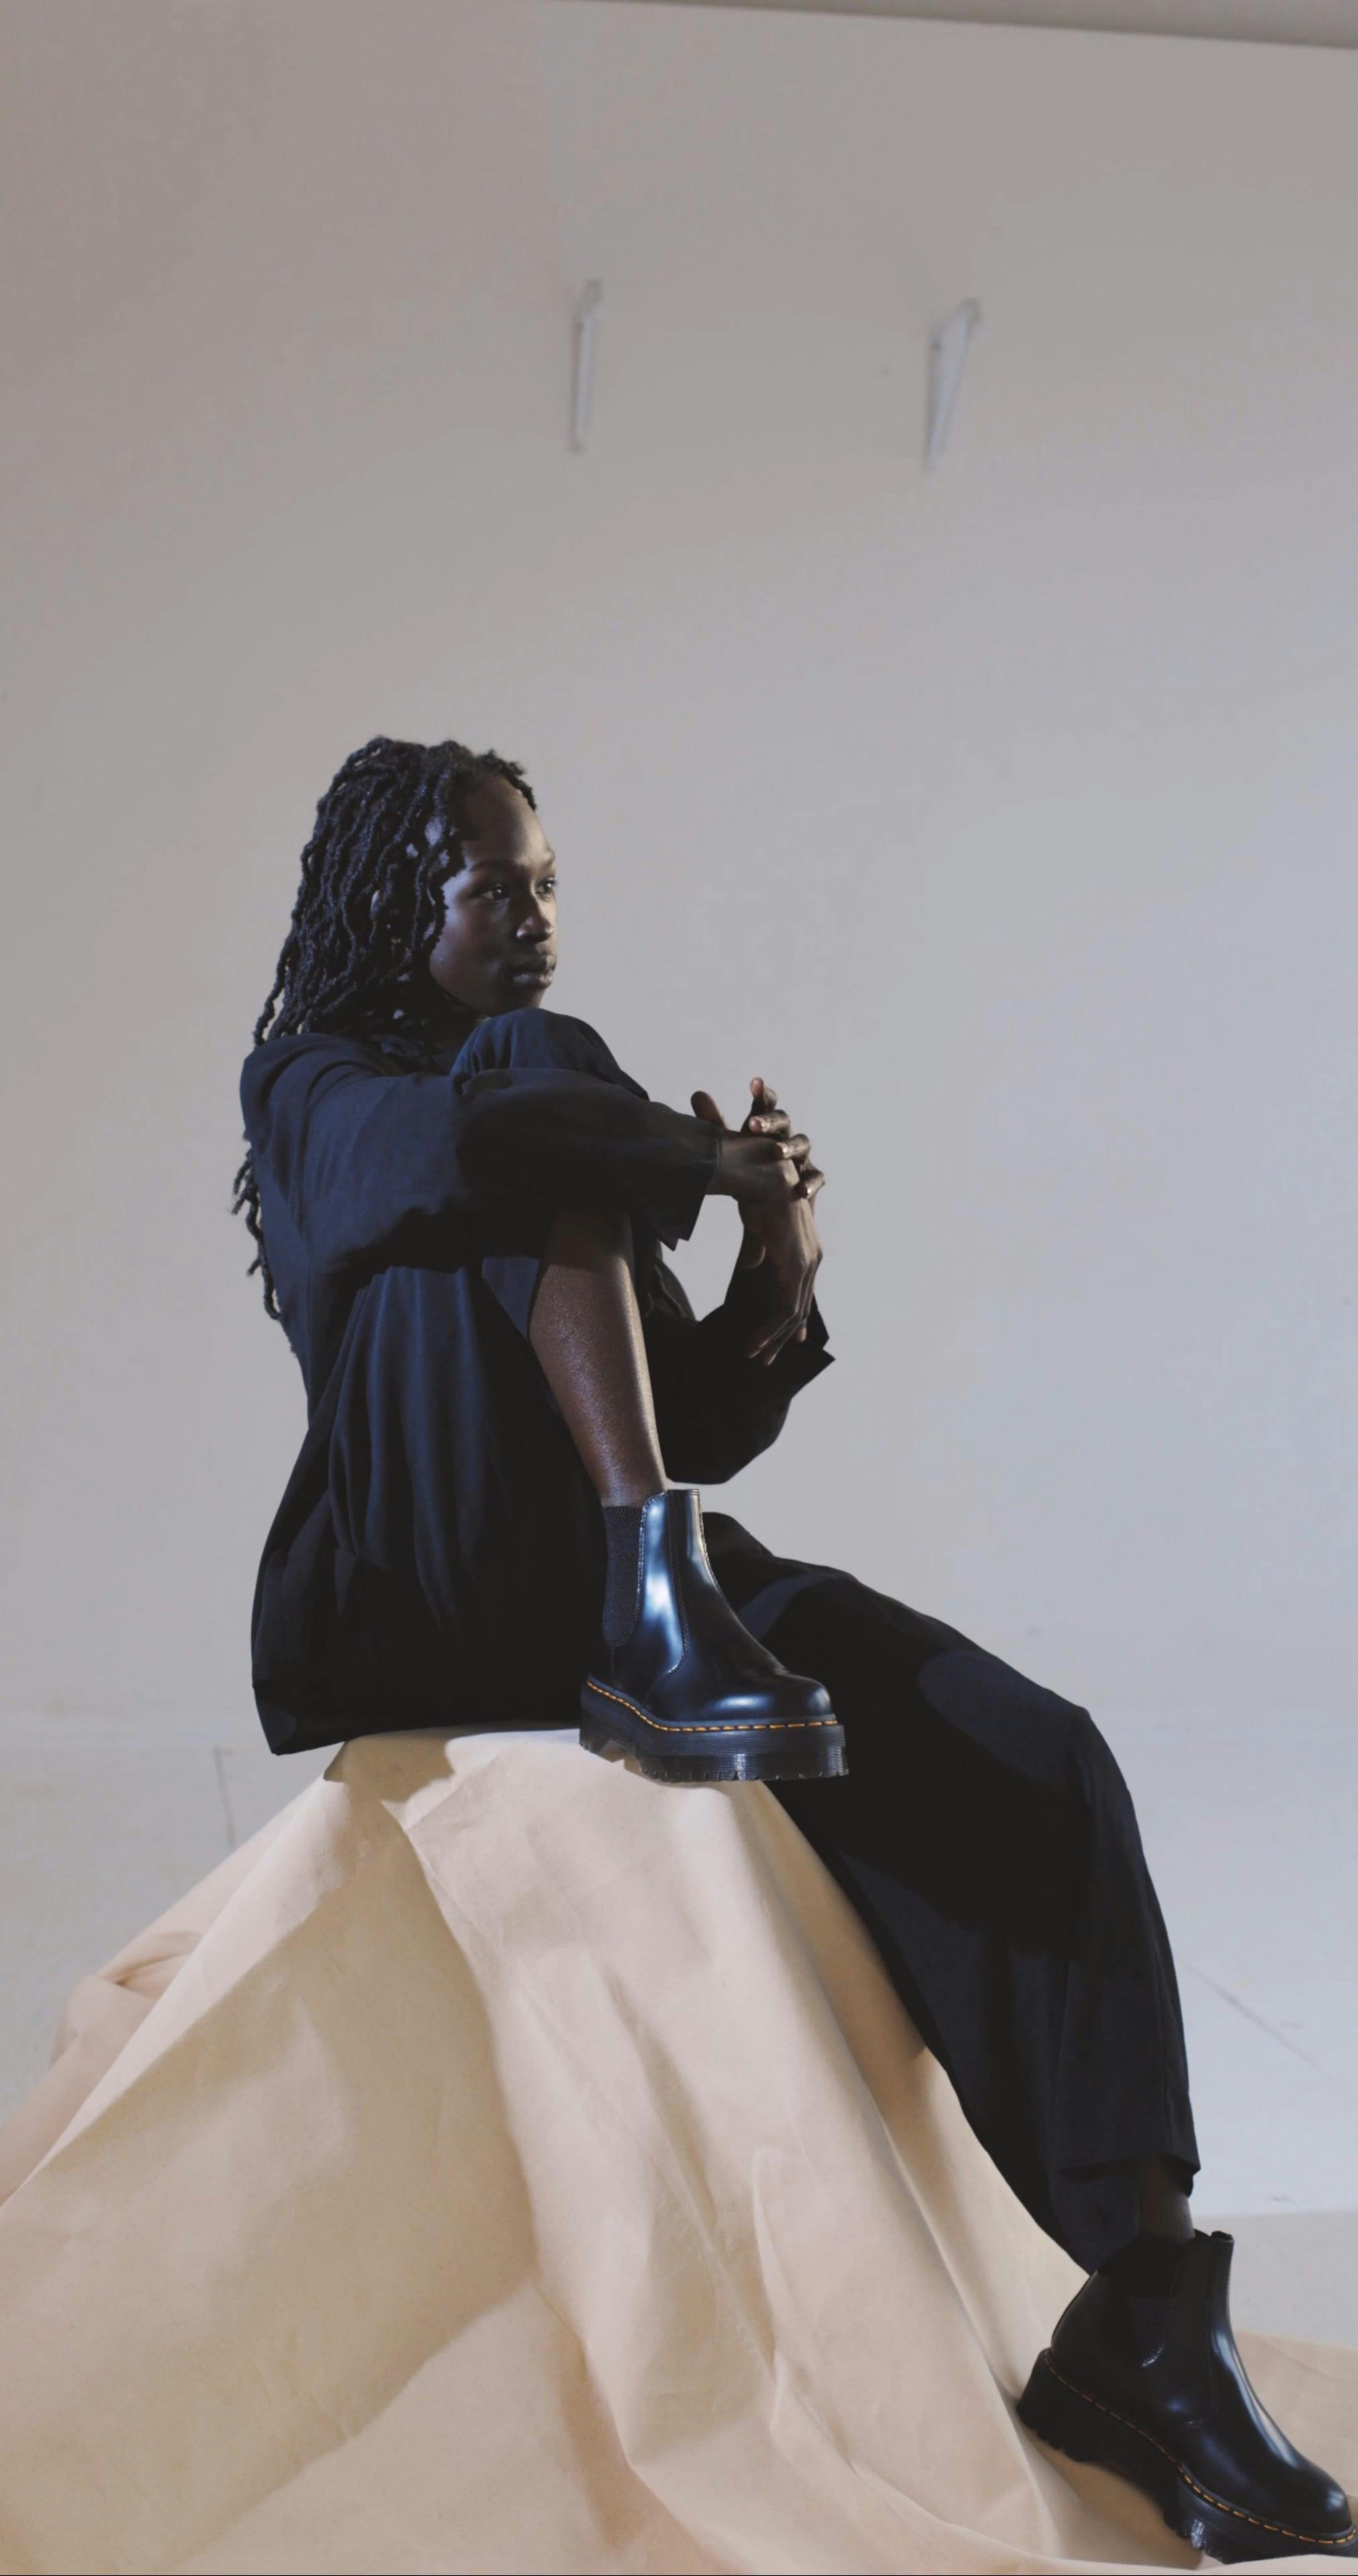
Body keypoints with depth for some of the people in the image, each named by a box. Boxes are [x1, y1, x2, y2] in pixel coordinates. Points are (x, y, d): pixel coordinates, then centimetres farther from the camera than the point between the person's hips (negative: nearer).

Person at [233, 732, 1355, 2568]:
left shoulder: (567, 1107, 25)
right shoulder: (311, 1086, 5)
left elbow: (700, 1432, 18)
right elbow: (455, 1146, -24)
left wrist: (782, 1272, 0)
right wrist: (703, 1155, -11)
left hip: (600, 1585, 6)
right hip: (423, 1596, -6)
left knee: (1038, 1770, -19)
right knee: (536, 1076, -22)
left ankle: (1141, 2312, -23)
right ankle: (657, 1613, -36)